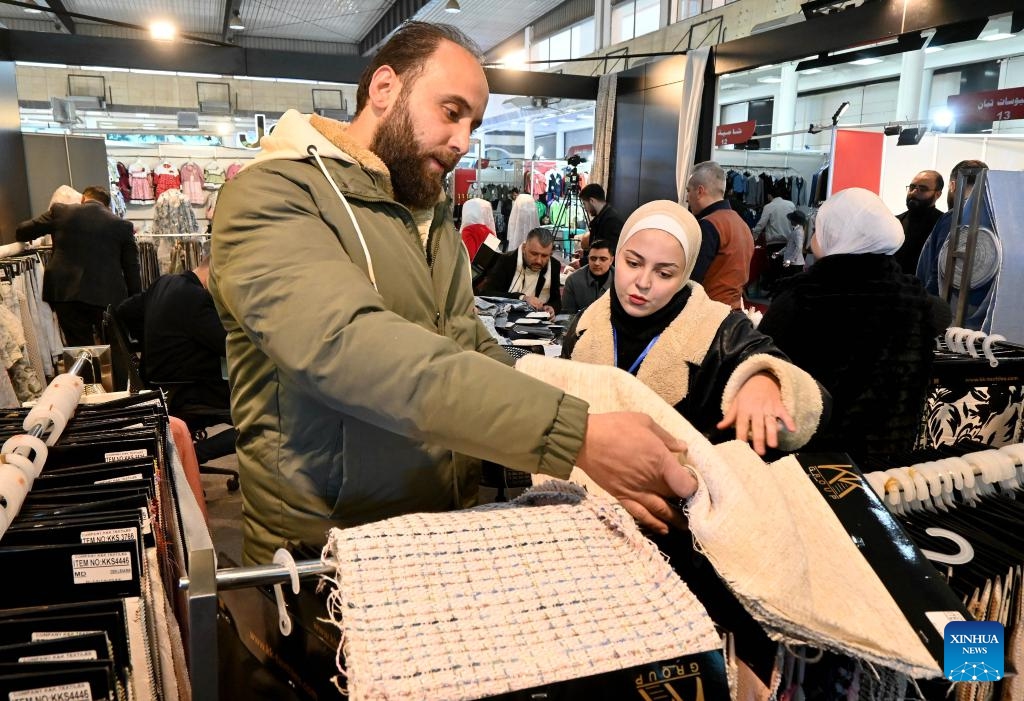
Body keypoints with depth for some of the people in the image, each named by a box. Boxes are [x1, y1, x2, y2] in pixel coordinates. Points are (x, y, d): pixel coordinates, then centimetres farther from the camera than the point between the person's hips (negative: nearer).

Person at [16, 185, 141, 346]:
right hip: (108, 296, -1)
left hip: (66, 293, 1)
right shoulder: (122, 225, 4)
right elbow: (132, 270, 4)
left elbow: (22, 232, 16)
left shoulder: (60, 212, 6)